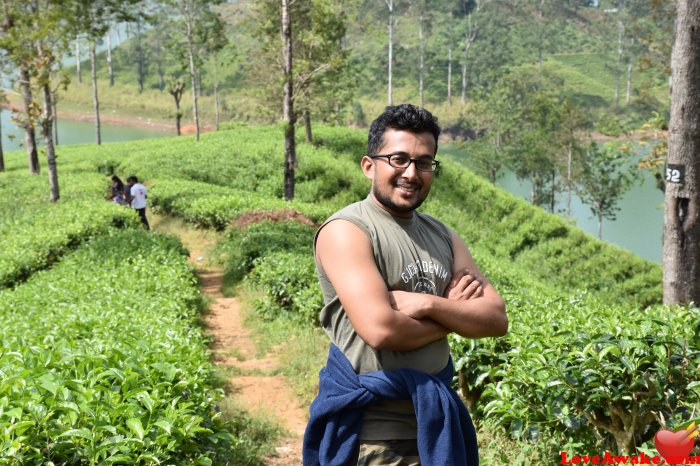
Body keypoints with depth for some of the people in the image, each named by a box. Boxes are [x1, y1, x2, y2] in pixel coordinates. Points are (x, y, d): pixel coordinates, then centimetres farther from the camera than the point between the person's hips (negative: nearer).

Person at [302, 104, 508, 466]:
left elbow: (496, 319, 0)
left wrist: (428, 304, -17)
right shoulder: (346, 231, -13)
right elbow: (381, 328, -25)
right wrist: (454, 314, -8)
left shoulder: (443, 236, 9)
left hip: (436, 419, 7)